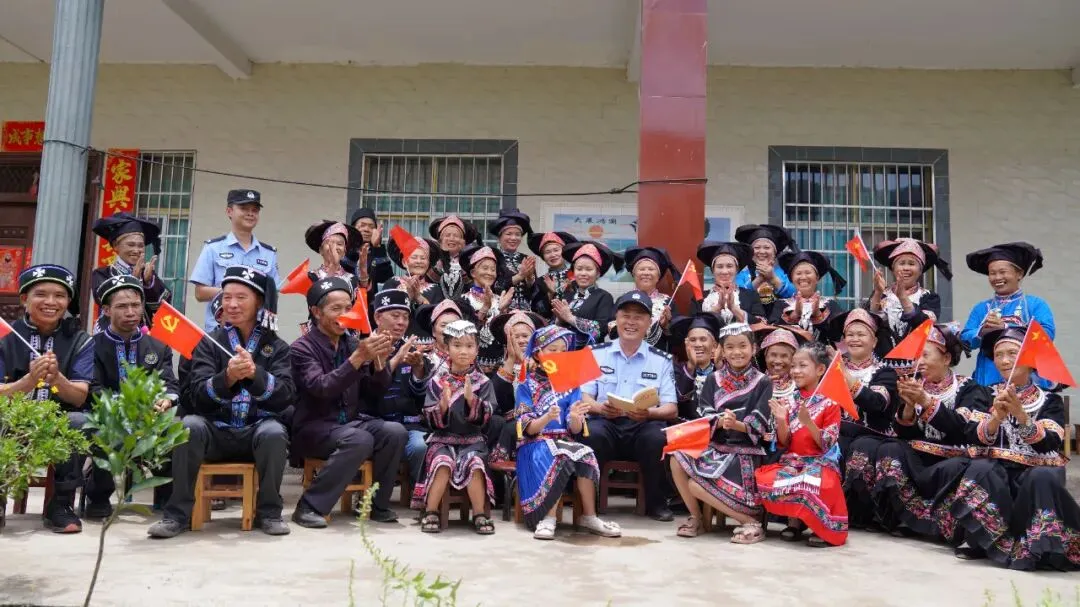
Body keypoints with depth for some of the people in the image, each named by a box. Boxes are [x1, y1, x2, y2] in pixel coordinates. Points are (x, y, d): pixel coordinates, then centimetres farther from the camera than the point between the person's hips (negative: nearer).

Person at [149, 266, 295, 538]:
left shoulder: (276, 346, 5)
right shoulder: (209, 342, 6)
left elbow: (286, 397, -11)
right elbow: (197, 397, -8)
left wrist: (255, 374, -29)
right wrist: (227, 378, -29)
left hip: (257, 430, -1)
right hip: (216, 430, 1)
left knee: (274, 432, -32)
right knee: (189, 425, -29)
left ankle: (268, 512, -13)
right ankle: (178, 513, -17)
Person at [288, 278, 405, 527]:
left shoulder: (352, 344, 8)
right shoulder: (302, 348, -8)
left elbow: (376, 393, 5)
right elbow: (321, 388, -25)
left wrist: (379, 361, -15)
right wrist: (359, 358, -34)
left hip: (350, 422, 5)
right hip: (313, 428, -5)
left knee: (395, 431, -20)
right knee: (359, 439, -33)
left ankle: (377, 505, -4)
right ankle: (310, 506, -20)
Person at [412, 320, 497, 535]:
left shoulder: (483, 382, 4)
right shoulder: (436, 382, 3)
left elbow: (483, 418, -5)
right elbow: (433, 422, -1)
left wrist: (471, 399, -22)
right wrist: (443, 404, -21)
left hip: (472, 439, 0)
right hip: (443, 438, 0)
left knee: (474, 464, -30)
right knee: (443, 462, -31)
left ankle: (480, 514, -13)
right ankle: (430, 512, -15)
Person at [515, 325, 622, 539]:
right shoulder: (527, 385, 2)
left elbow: (575, 429, 1)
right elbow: (528, 429, -7)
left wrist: (575, 418, -23)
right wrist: (547, 418, -28)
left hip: (566, 440, 3)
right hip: (537, 443, -3)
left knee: (585, 455, -29)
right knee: (558, 458, -35)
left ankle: (589, 516, -16)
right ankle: (548, 518, -24)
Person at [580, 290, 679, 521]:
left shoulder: (662, 360, 12)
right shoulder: (597, 354, 13)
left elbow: (671, 409, 5)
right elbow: (583, 397, 6)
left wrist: (648, 412, -17)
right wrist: (600, 408, -17)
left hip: (643, 427, 1)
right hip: (605, 424, 0)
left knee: (657, 437, -32)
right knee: (592, 434, -34)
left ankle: (657, 503, -8)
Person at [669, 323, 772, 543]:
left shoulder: (763, 383, 0)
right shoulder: (713, 380, 8)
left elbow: (759, 426, -9)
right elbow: (703, 418, -2)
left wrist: (736, 425, -28)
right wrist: (719, 421, -23)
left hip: (745, 450, -4)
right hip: (715, 446, 5)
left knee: (697, 485, -22)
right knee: (677, 459, -22)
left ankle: (751, 521, -5)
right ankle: (696, 518, -1)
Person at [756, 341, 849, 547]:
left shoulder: (830, 403, -3)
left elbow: (826, 445, -10)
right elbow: (784, 443, 5)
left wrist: (808, 422, -25)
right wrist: (781, 420, -14)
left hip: (820, 462, -4)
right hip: (792, 461, 4)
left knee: (811, 485, -38)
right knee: (764, 480, -25)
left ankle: (822, 527, -8)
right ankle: (795, 521, -1)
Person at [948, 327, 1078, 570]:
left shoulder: (1050, 400, 8)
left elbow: (1048, 444, -10)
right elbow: (973, 437, -3)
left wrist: (1020, 414, -26)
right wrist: (996, 417, -23)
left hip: (1036, 471, -1)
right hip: (996, 469, 1)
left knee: (1044, 478, -35)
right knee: (979, 469, -33)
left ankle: (1038, 548, -21)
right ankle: (983, 541, -19)